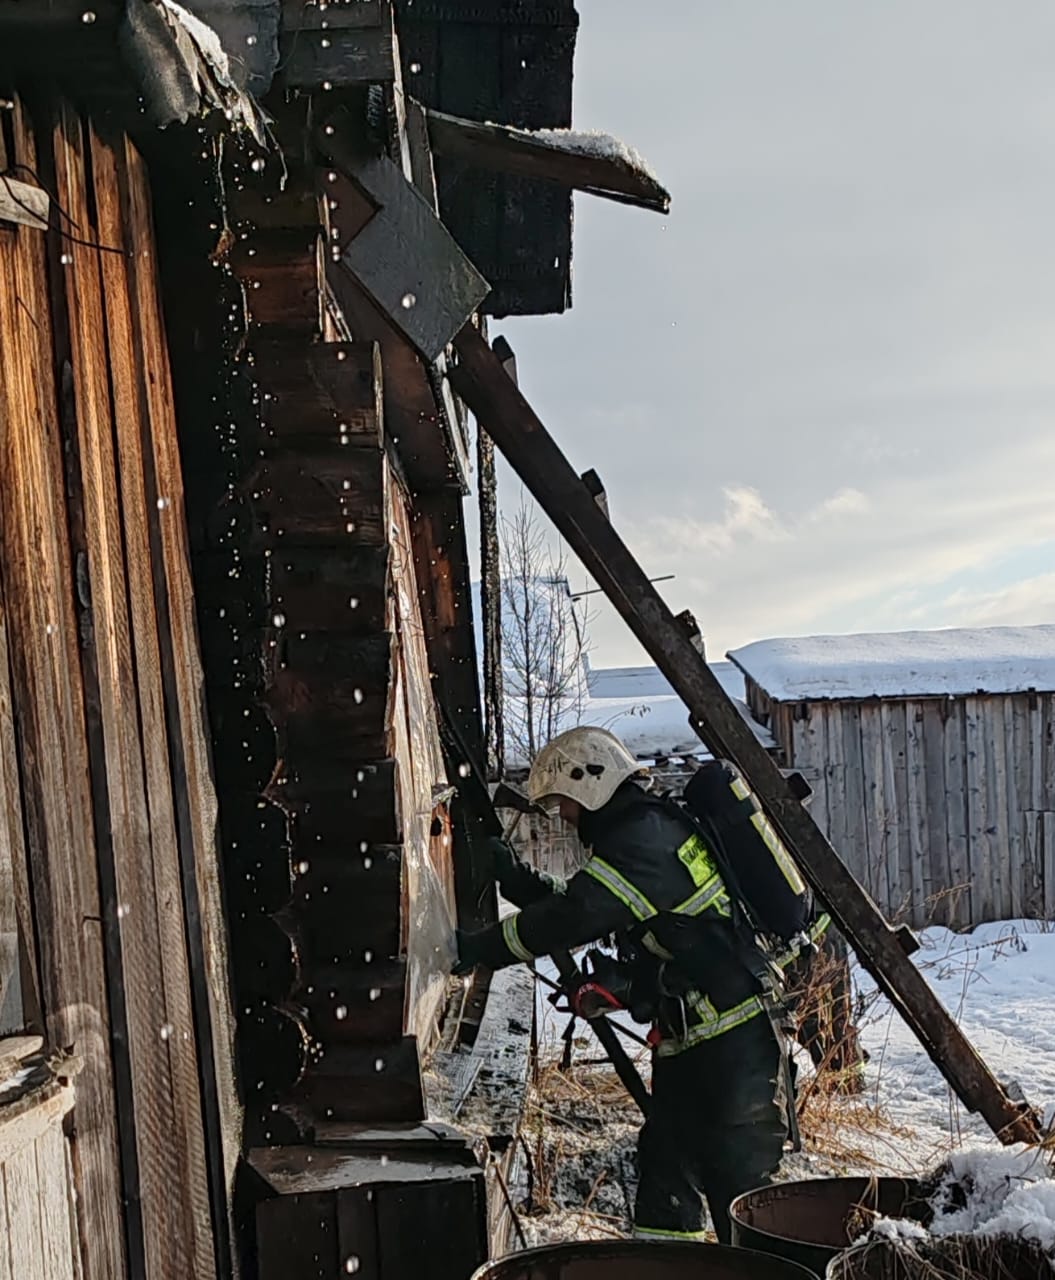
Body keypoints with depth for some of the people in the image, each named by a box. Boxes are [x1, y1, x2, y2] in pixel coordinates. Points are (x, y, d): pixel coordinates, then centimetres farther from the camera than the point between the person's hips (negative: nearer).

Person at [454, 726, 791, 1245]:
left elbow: (576, 916, -25)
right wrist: (510, 873, 10)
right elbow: (578, 908, 23)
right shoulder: (636, 832, 17)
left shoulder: (645, 836, -16)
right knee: (666, 1163, 14)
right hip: (689, 1044, 11)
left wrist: (479, 949, -18)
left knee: (737, 1178, -5)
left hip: (730, 1041, -11)